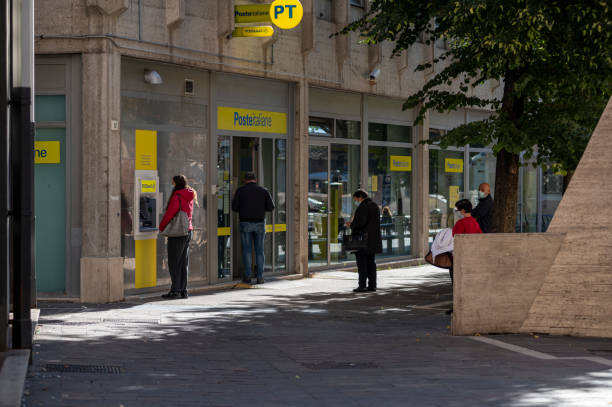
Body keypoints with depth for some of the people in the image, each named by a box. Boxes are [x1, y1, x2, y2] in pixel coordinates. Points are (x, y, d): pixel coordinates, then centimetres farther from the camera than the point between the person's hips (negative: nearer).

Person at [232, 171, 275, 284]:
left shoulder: (240, 190, 1)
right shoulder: (263, 191, 4)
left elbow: (234, 207, 0)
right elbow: (271, 207, 2)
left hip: (245, 223, -1)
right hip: (259, 223, 1)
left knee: (247, 250, 5)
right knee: (259, 250, 6)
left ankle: (247, 276, 3)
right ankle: (260, 277, 3)